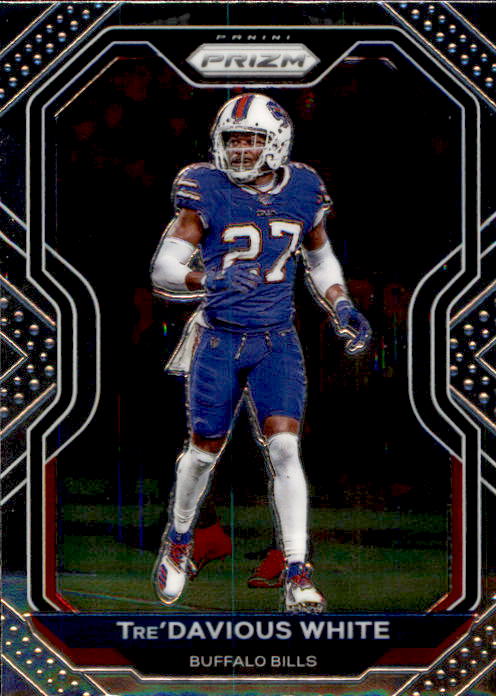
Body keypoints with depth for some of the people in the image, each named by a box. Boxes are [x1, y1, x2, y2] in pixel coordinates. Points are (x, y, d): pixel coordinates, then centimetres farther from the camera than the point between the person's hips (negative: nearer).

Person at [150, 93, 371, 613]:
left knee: (284, 448, -12)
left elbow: (321, 259, 19)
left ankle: (297, 575, -8)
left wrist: (341, 307, 3)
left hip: (276, 341, 1)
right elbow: (163, 268, -12)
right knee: (205, 451, 10)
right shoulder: (207, 192, -8)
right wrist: (206, 280, -31)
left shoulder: (302, 192, 2)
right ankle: (179, 540, 38)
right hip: (219, 338, -1)